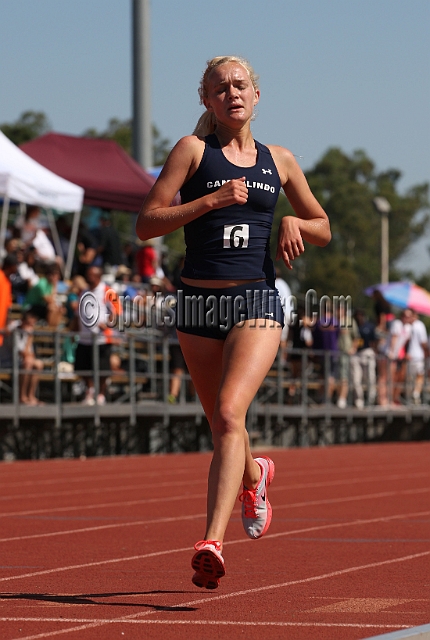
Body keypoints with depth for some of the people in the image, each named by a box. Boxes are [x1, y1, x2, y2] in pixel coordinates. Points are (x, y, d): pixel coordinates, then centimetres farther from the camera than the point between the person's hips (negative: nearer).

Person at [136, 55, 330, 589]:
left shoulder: (279, 161, 12)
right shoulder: (193, 149, 4)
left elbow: (323, 228, 23)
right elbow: (146, 224, -3)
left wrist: (295, 223, 1)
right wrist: (211, 200, -13)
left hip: (257, 303, -1)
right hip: (198, 303, 1)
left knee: (229, 412, -21)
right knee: (221, 423, 14)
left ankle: (212, 541, -28)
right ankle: (254, 476, 50)